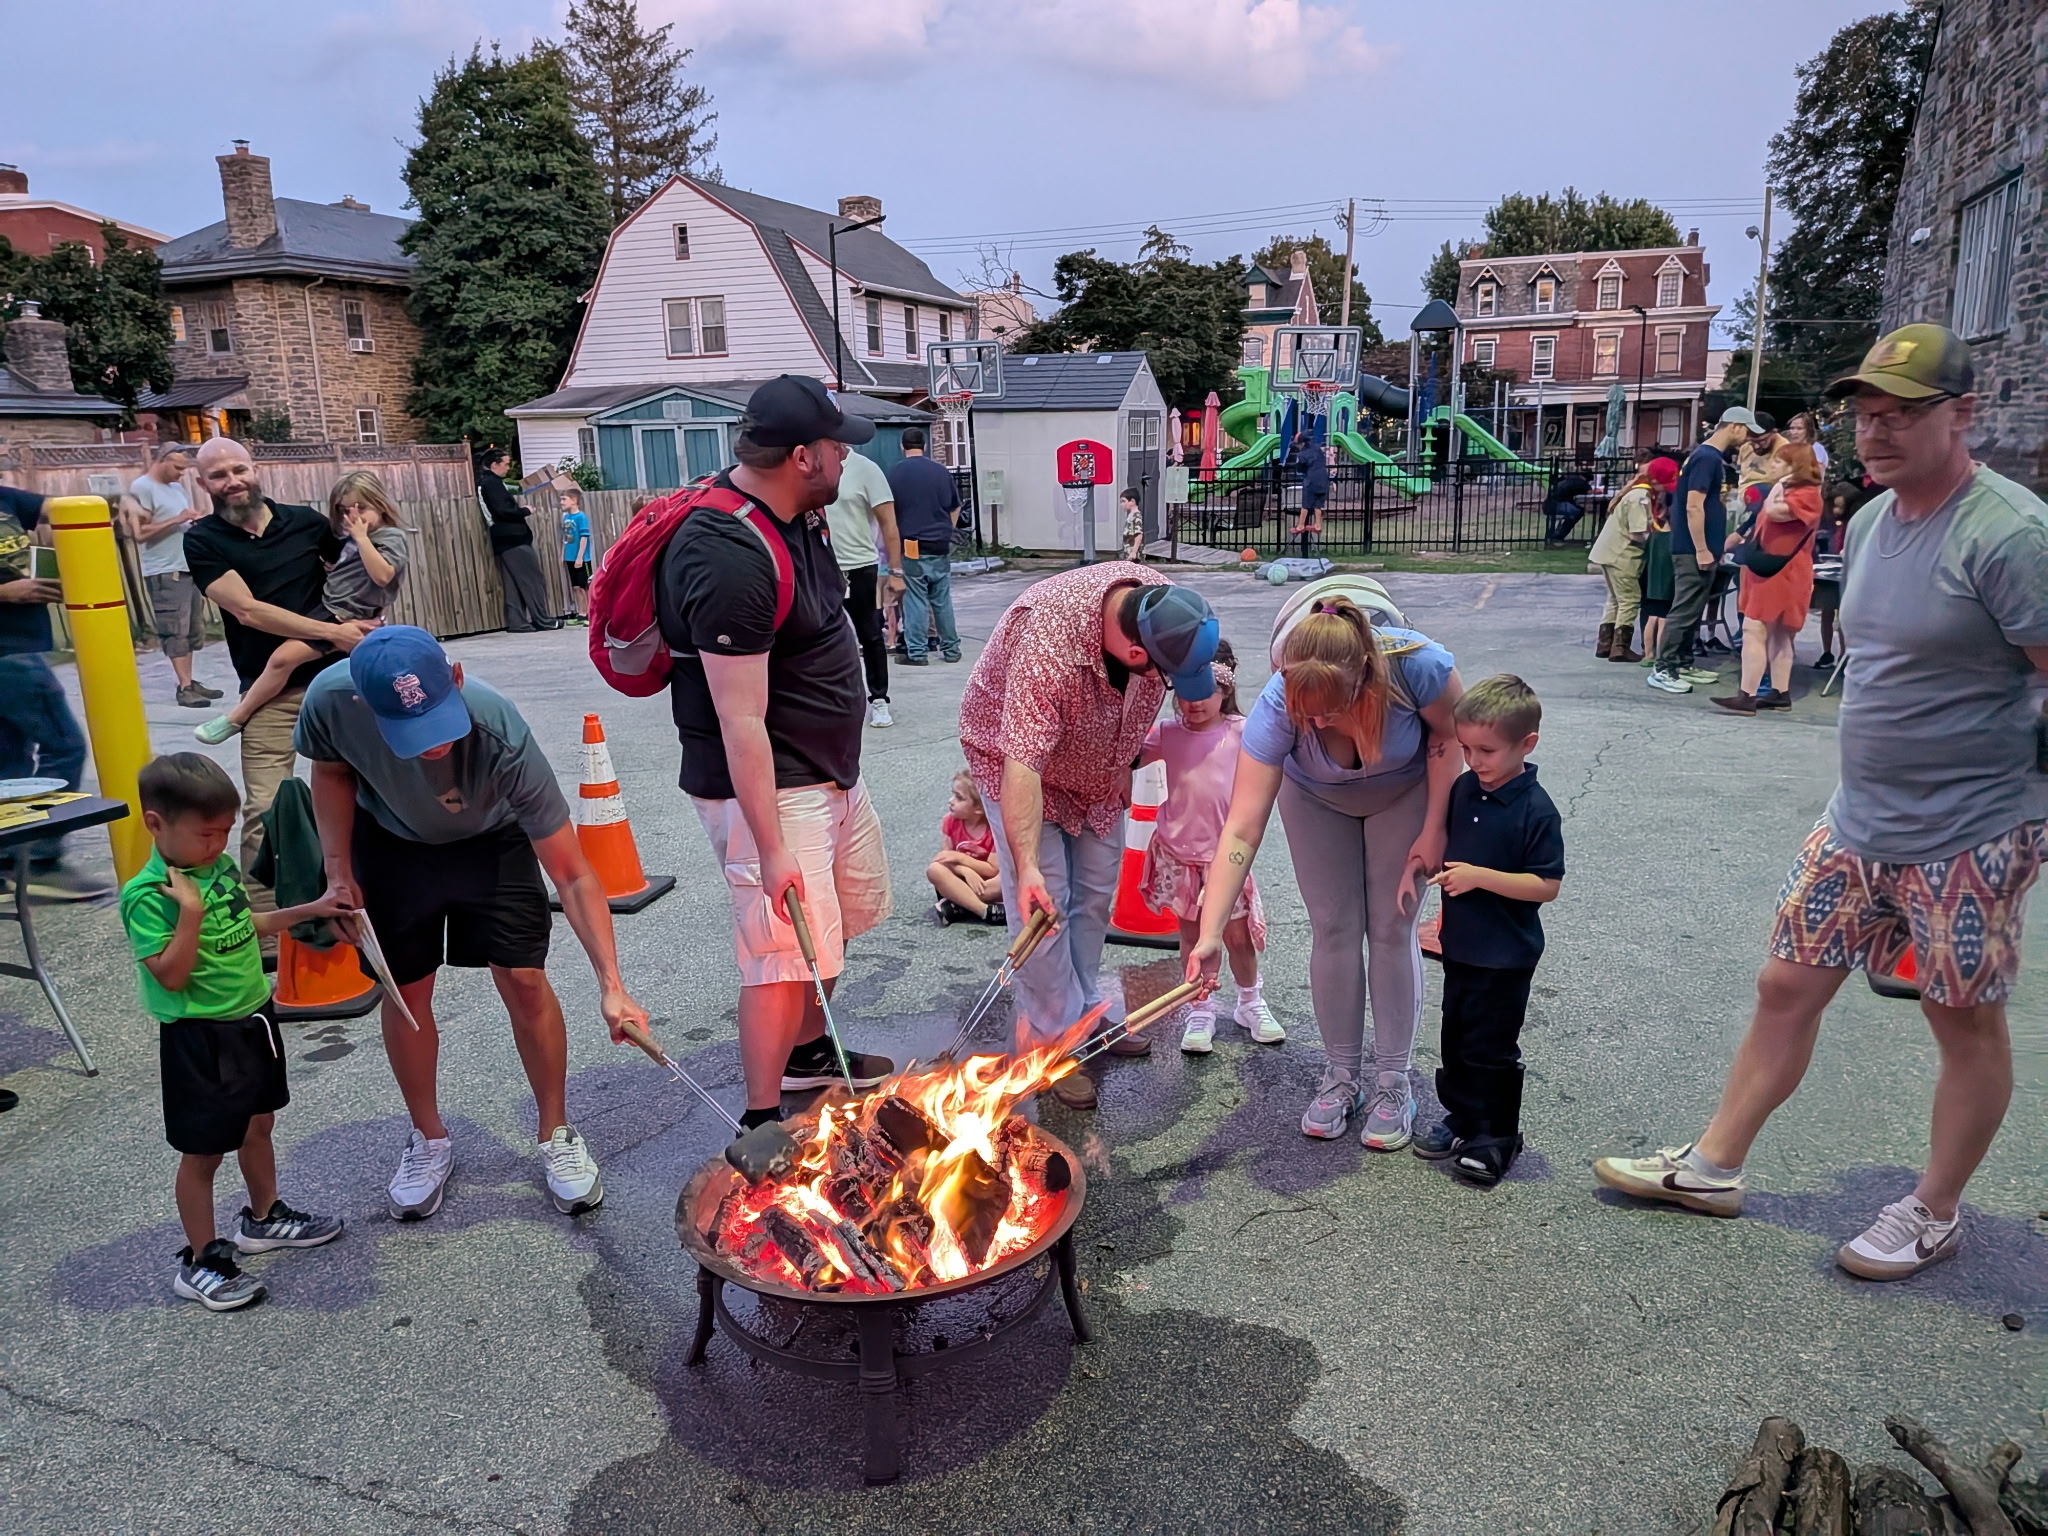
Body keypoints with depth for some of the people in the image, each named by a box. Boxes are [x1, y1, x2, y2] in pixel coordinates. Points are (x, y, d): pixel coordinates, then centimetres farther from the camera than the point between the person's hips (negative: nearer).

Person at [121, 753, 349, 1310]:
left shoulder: (221, 866, 1)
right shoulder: (147, 895, -22)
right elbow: (170, 975, -25)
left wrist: (310, 910, 12)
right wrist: (190, 912, -31)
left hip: (252, 1018, 8)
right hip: (199, 1038, -8)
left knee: (258, 1122, 23)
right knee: (203, 1150, 5)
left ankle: (263, 1218, 42)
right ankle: (200, 1262, 20)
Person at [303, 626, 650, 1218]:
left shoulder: (502, 738, -41)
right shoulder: (331, 700, -34)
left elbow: (572, 875, -34)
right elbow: (332, 772, -6)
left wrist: (611, 985, -40)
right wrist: (339, 873, -14)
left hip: (490, 841, -2)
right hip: (391, 843, 2)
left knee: (524, 981, -8)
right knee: (405, 993, 6)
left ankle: (557, 1135, 13)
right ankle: (429, 1139, 28)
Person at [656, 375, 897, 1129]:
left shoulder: (794, 516, 3)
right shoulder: (731, 559, -28)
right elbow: (741, 721, -29)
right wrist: (771, 848, -28)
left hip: (831, 770, 10)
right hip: (767, 786, -10)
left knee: (843, 914, 22)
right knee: (786, 955, -6)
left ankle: (808, 1053, 42)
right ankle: (764, 1122, 10)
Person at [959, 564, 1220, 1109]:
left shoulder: (1164, 607, -21)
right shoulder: (1048, 643, -41)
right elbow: (1022, 764, -43)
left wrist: (1125, 766, 5)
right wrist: (1027, 866, -46)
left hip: (1098, 767, 6)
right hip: (1018, 755, -6)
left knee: (1096, 895, 11)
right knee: (1043, 905, -8)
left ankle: (1085, 1012, 27)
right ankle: (1050, 1040, 5)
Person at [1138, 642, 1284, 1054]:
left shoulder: (1241, 732, -6)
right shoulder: (1167, 733, -2)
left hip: (1225, 853, -1)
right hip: (1180, 853, 1)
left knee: (1238, 935, 9)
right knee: (1192, 935, 11)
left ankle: (1251, 1003, 32)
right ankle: (1199, 1011, 26)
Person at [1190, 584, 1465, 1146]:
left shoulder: (1416, 664, -41)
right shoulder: (1277, 705, -39)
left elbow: (1451, 735, -18)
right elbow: (1242, 830, -41)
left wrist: (1433, 830, -19)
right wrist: (1210, 935, -46)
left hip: (1405, 792, 0)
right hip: (1317, 799, 1)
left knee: (1391, 930, 0)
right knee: (1333, 930, 1)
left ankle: (1393, 1082, 15)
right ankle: (1341, 1075, 19)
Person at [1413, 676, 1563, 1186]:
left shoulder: (1535, 810, -20)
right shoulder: (1463, 789, 0)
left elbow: (1547, 885, -21)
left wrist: (1479, 876, -26)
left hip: (1505, 955, -7)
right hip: (1460, 943, 7)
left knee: (1491, 1047, 4)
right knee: (1456, 1034, 18)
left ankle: (1497, 1136, 20)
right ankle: (1461, 1116, 35)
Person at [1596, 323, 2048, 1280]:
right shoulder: (1871, 520, 7)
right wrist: (1869, 783, 18)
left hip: (1971, 836, -7)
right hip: (1858, 821, 8)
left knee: (1964, 1019, 10)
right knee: (1788, 987, 12)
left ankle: (1935, 1215, 29)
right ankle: (1713, 1166, 25)